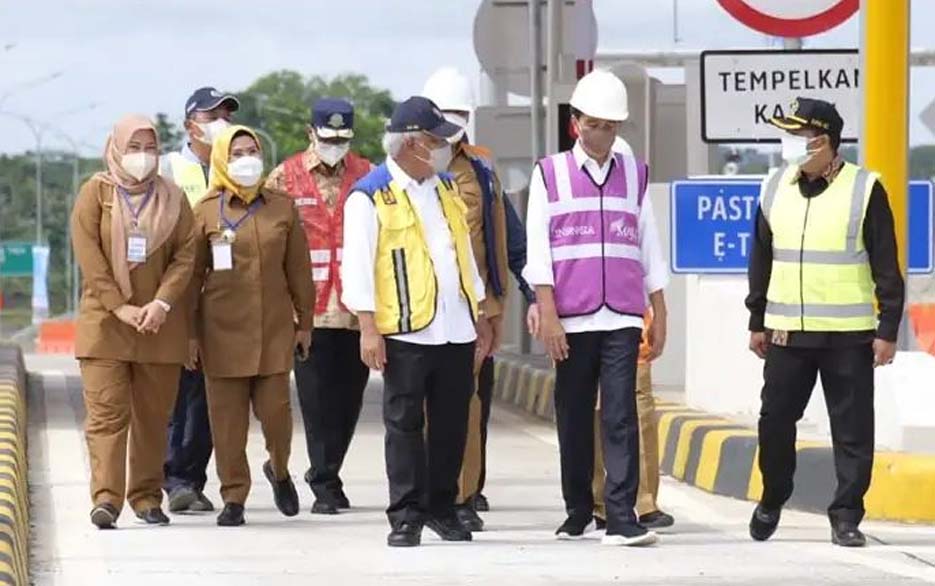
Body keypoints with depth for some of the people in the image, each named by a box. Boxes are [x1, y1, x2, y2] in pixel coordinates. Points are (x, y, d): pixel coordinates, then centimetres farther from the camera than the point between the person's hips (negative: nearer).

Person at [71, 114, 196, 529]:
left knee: (154, 414, 5)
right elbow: (89, 257, -5)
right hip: (104, 321, -2)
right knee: (107, 411, -9)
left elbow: (186, 255, 2)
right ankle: (106, 498, -15)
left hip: (159, 324, 2)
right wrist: (121, 308, -13)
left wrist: (161, 303, -13)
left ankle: (147, 496, 13)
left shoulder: (171, 198, 8)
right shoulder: (96, 193, 2)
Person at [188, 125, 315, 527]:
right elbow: (192, 274, 4)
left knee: (275, 409, -4)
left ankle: (279, 469, 26)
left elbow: (298, 269, 12)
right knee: (227, 415, 0)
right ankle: (234, 496, 9)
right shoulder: (206, 212, 3)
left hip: (274, 327, 1)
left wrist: (304, 323, 11)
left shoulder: (282, 209, 9)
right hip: (222, 327, -1)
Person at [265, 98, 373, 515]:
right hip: (309, 309, -2)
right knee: (318, 400, -2)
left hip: (356, 308, 2)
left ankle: (325, 474, 25)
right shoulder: (285, 178, 3)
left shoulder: (366, 176, 8)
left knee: (349, 398, 8)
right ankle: (325, 485, 3)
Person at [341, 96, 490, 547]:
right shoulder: (371, 196, -5)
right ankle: (406, 517, 3)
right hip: (406, 331, -6)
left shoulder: (446, 187, 16)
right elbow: (357, 264, -8)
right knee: (405, 425, -1)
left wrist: (480, 315, 19)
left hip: (457, 329, 6)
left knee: (452, 423, 8)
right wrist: (368, 328, -14)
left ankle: (442, 507, 17)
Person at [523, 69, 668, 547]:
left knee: (620, 416, -9)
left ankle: (622, 518, -13)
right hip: (571, 321, -1)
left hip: (621, 318, 1)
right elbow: (538, 249, 0)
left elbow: (649, 248, 14)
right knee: (574, 418, 6)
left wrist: (660, 315, 11)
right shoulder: (550, 174, 6)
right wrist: (548, 315, -7)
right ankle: (578, 511, 18)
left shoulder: (634, 175, 12)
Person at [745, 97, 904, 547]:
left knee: (852, 430, 0)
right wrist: (757, 321, 14)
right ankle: (771, 501, 27)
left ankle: (846, 517, 8)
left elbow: (886, 268, -4)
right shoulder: (775, 188, 7)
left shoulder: (864, 190, -5)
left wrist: (887, 329, -7)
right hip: (787, 333, 3)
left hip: (849, 336, -3)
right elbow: (760, 261, 15)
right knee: (775, 420, 6)